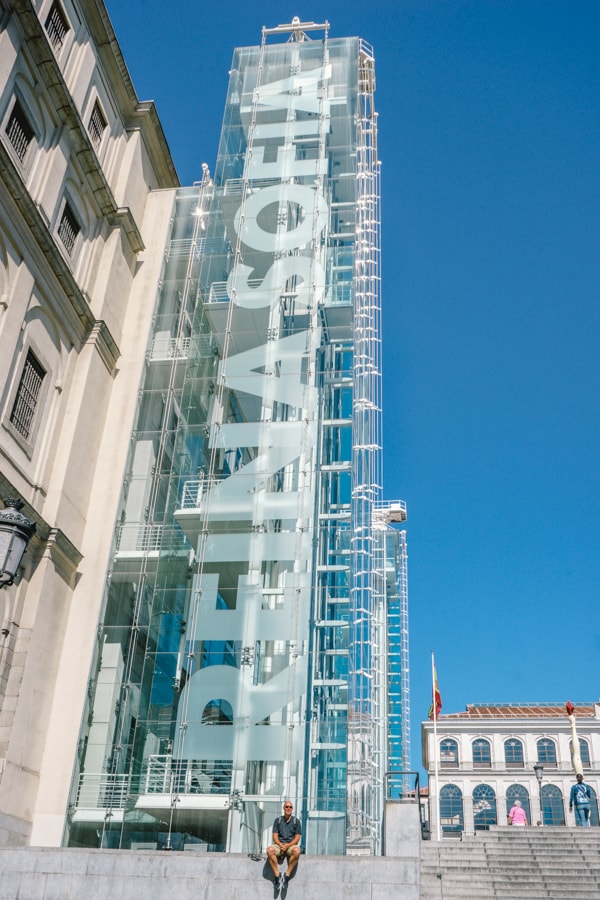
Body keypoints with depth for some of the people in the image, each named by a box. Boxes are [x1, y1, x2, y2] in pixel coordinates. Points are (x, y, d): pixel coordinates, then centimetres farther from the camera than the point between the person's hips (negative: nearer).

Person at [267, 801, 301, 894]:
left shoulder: (296, 821, 9)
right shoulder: (278, 820, 13)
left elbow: (297, 837, 2)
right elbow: (275, 836, 5)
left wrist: (288, 845, -14)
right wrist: (280, 845, -14)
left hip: (291, 845, -1)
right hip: (279, 845, 1)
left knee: (297, 851, -37)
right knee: (270, 850, -34)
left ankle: (287, 876, -27)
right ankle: (277, 876, -26)